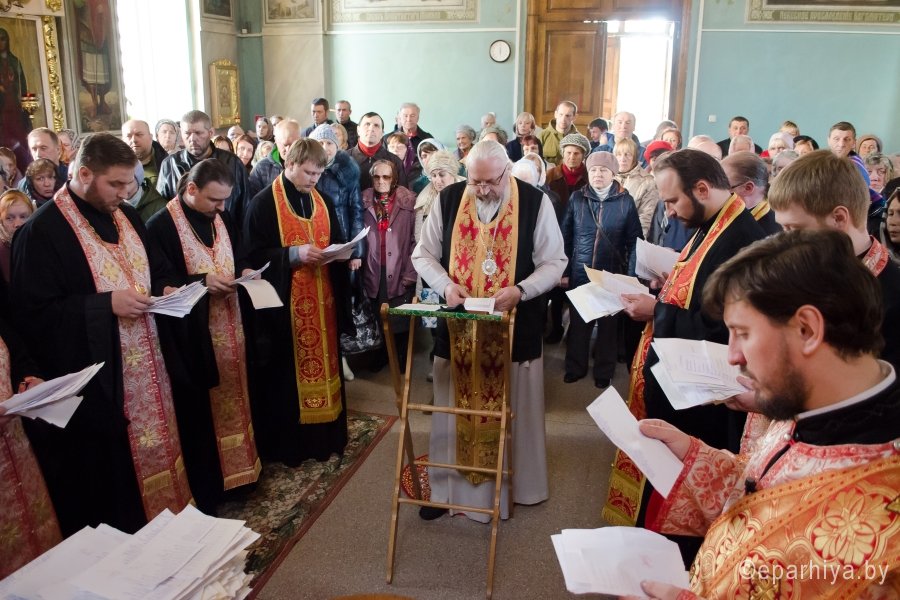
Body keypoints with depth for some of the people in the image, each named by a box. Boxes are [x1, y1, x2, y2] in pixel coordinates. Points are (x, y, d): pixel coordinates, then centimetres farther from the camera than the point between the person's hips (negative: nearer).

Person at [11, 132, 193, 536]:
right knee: (109, 474, 3)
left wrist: (165, 288, 0)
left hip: (146, 365, 7)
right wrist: (107, 305, -23)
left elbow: (154, 267, 23)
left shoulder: (126, 216, 9)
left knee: (157, 447, 16)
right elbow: (32, 313, -17)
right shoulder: (42, 231, -14)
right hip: (95, 378, -7)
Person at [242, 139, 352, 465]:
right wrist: (293, 254, -22)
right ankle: (286, 443, 13)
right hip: (285, 304, -5)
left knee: (323, 364, 11)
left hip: (322, 301, 6)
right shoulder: (263, 203, -7)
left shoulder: (323, 202, 11)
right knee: (287, 374, 1)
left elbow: (337, 243, 16)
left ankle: (325, 435, 24)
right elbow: (253, 254, -11)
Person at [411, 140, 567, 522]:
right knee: (456, 409, 12)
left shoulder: (535, 202, -8)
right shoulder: (448, 199, -1)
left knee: (511, 410, 11)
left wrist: (520, 290, -22)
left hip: (515, 328, -1)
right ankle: (447, 487, 27)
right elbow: (423, 254, 4)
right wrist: (446, 286, -15)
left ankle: (515, 485, 29)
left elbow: (554, 262, -5)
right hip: (458, 328, 2)